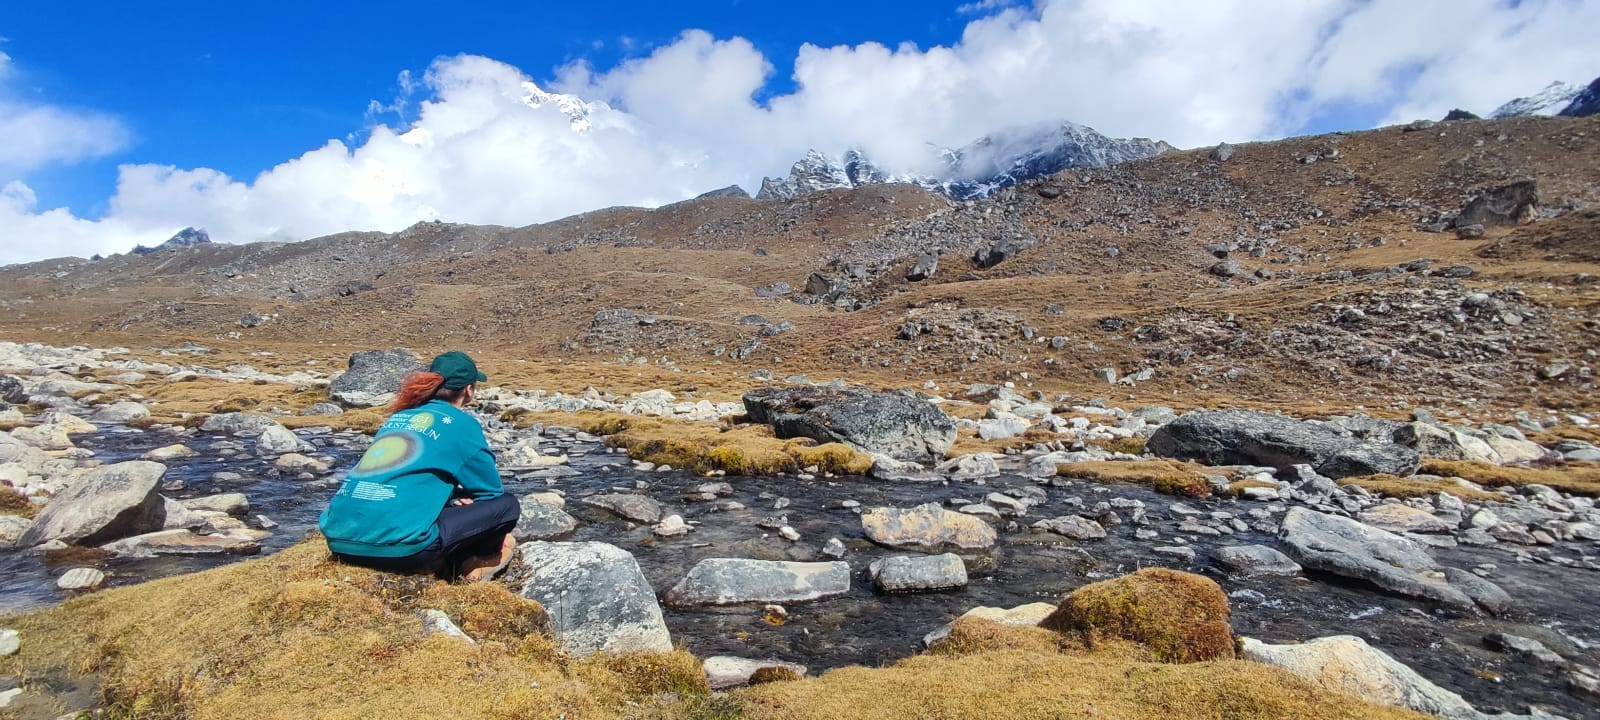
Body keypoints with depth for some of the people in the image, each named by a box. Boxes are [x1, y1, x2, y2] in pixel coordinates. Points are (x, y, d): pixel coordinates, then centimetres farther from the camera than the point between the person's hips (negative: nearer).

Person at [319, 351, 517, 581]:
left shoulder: (398, 417, 20)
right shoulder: (461, 423, 2)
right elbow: (491, 490, 9)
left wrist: (452, 499, 20)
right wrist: (461, 500, 29)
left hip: (338, 541, 8)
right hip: (398, 547, -7)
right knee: (507, 504, 2)